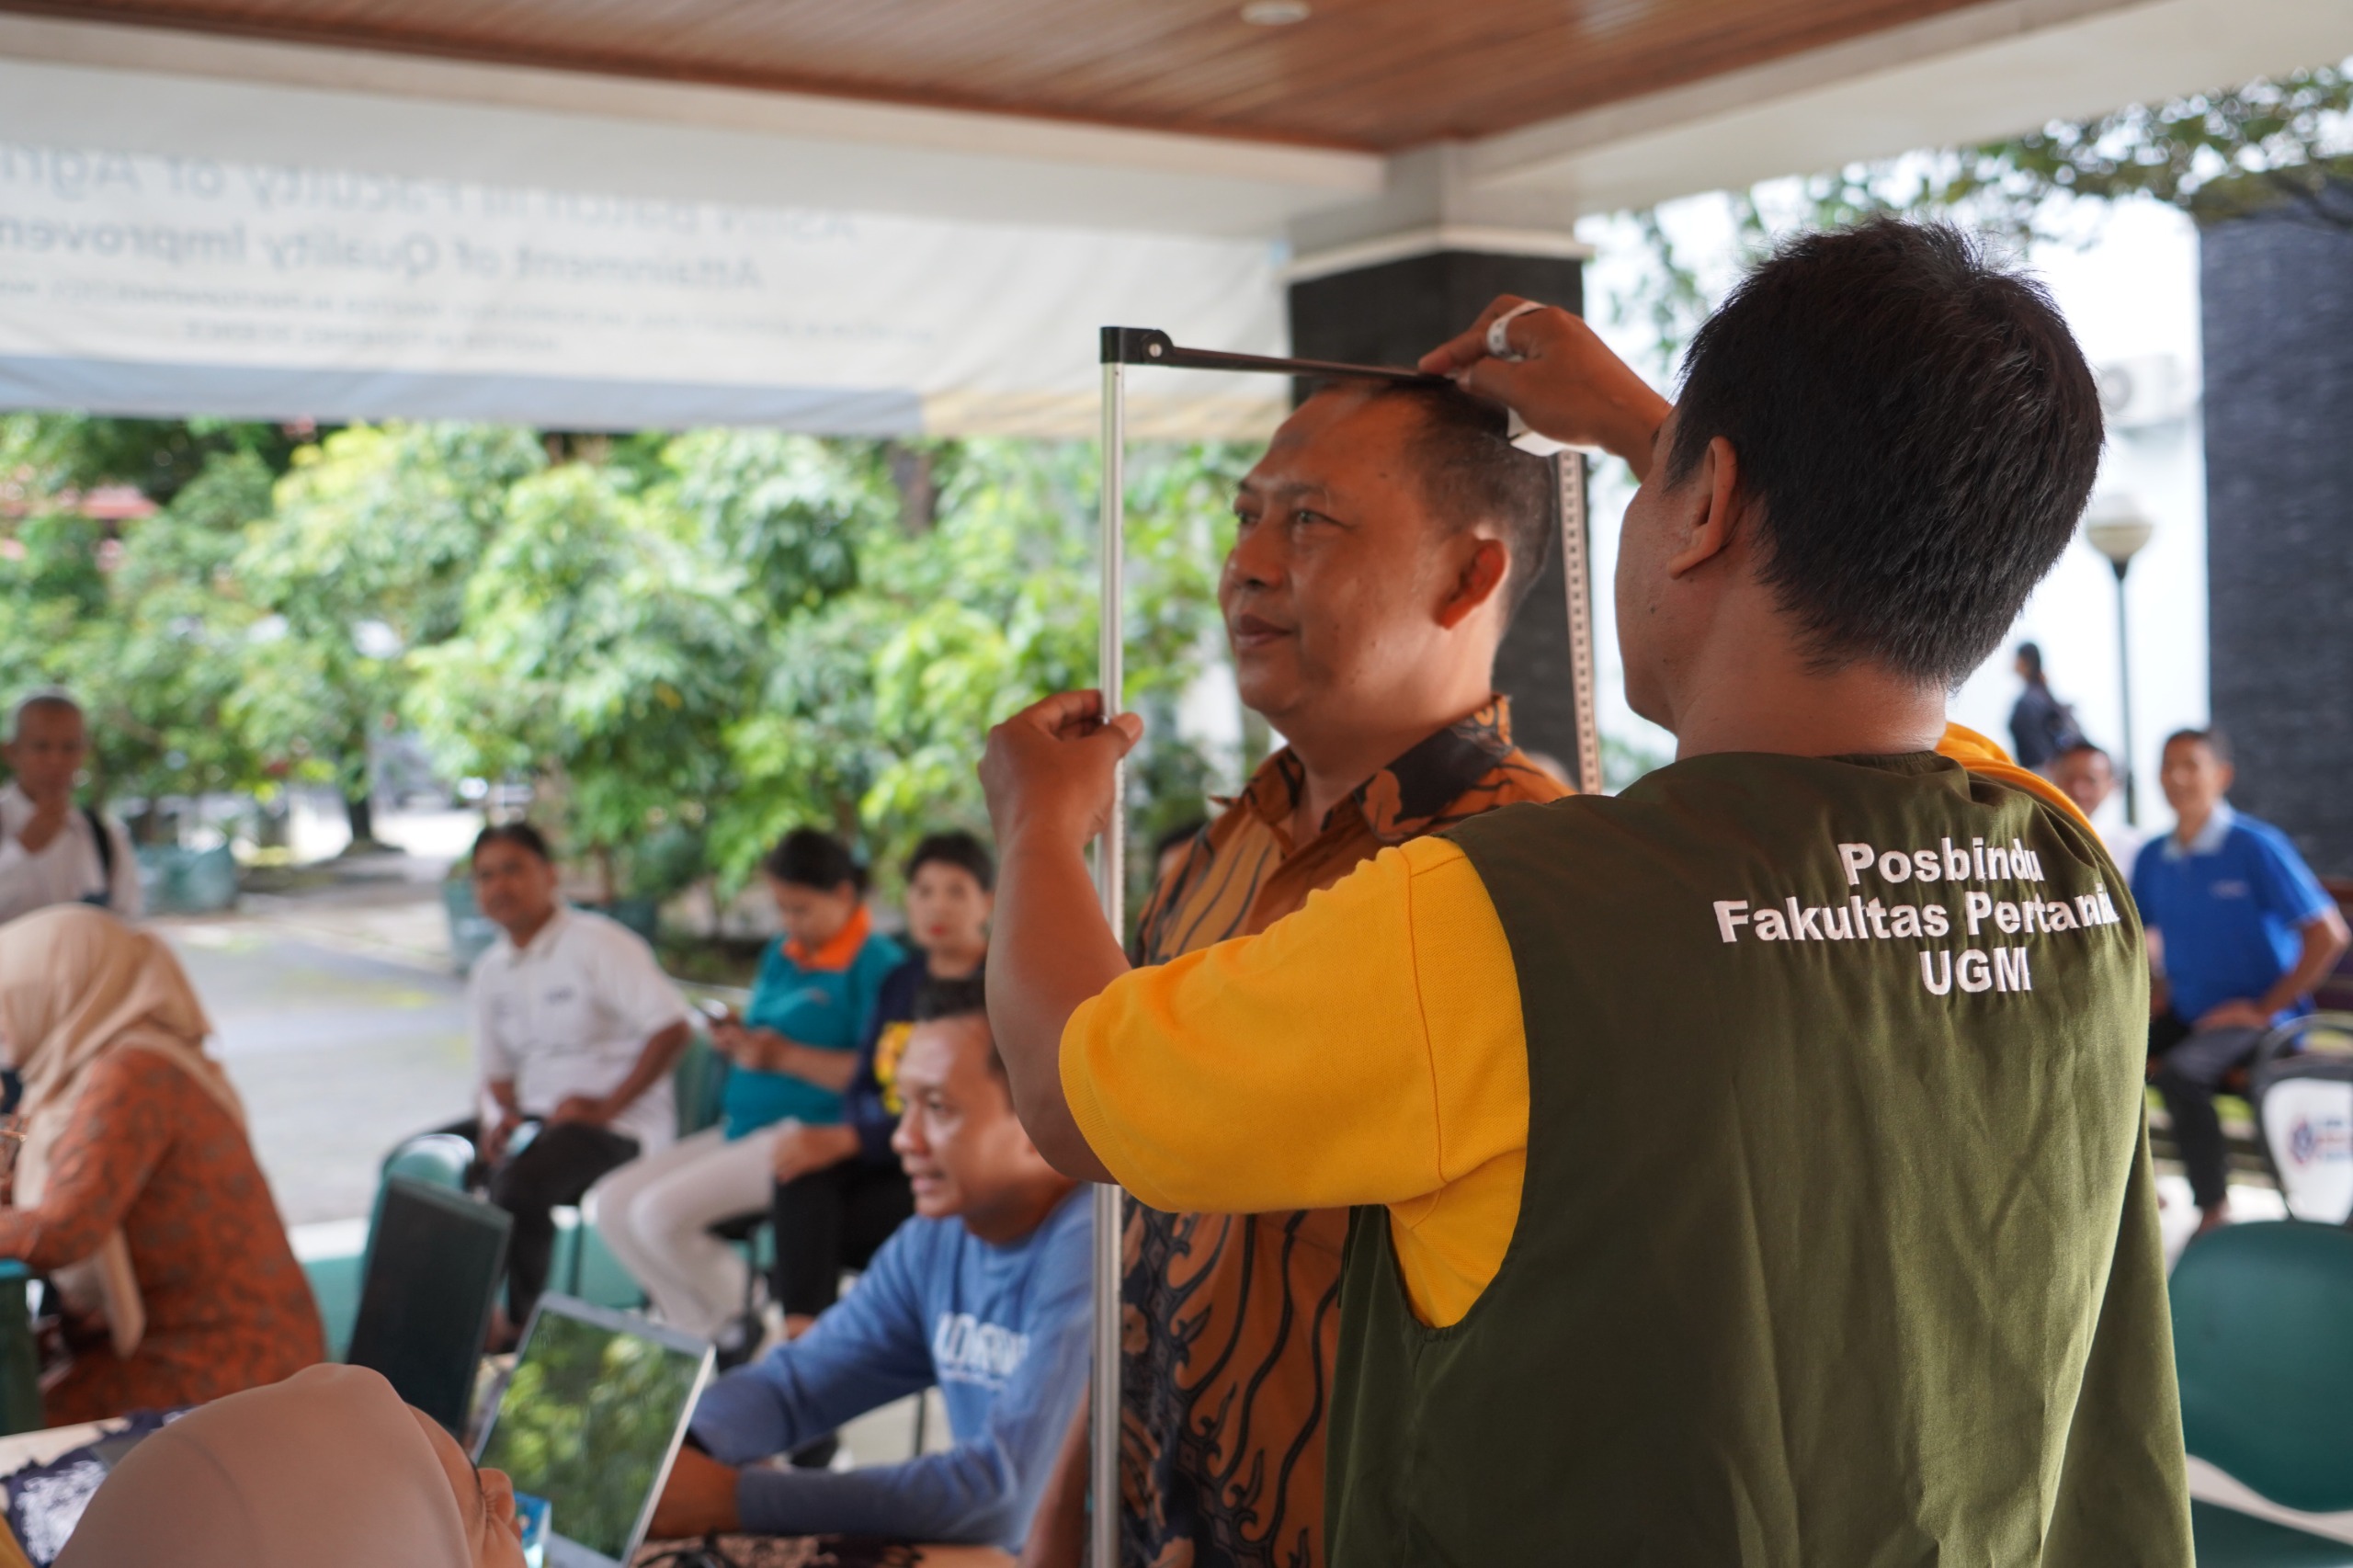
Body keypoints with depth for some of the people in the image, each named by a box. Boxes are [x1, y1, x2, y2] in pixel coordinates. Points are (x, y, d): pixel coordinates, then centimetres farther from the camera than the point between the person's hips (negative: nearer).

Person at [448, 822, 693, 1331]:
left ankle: (519, 1323, -14)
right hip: (536, 1116, 8)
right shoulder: (489, 972, 13)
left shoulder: (598, 943, -9)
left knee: (519, 1178, -33)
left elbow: (672, 1027, -16)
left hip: (621, 1124, -7)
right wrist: (506, 1113, -2)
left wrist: (606, 1106, -19)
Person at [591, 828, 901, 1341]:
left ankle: (743, 1318, 3)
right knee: (611, 1205, 0)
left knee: (661, 1211, -22)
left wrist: (788, 1057, -20)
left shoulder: (875, 963, -10)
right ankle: (704, 1328, 7)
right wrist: (738, 1041, 0)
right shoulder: (782, 954, 16)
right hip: (741, 1127, 10)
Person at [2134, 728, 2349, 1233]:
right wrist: (2156, 990, 7)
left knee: (2180, 1074, -34)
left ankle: (2215, 1211, -15)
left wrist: (2265, 1010, -15)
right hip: (2186, 1013, 6)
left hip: (2254, 1018, -6)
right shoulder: (2153, 859, 5)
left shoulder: (2257, 846, -13)